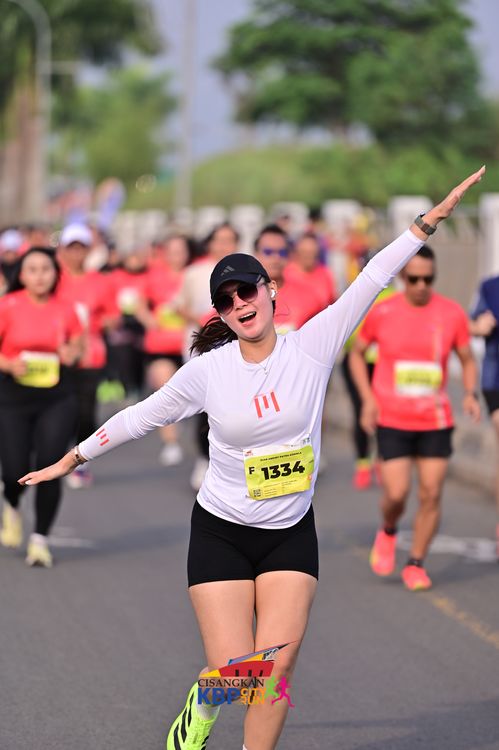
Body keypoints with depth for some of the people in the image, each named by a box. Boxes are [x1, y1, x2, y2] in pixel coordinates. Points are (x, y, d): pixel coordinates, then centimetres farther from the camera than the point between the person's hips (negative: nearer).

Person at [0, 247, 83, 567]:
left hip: (57, 399, 1)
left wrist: (72, 353, -5)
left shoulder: (66, 310, 0)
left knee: (49, 467, -8)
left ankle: (40, 539, 7)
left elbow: (77, 344, 16)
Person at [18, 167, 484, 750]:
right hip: (221, 533, -1)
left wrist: (431, 218, -15)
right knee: (234, 674, -7)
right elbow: (140, 416, 6)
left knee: (278, 665, -8)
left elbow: (371, 280, -11)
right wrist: (72, 458, 14)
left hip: (291, 534, 1)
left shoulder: (311, 347, -7)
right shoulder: (207, 372, -7)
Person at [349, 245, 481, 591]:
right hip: (392, 420, -1)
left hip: (436, 421, 1)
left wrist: (471, 394, -9)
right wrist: (368, 398, -2)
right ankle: (388, 533, 24)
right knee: (397, 494, -9)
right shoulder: (381, 312, -4)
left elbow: (468, 359, 10)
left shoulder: (452, 313, -3)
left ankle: (416, 563, 14)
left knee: (432, 495, -2)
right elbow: (357, 353, 10)